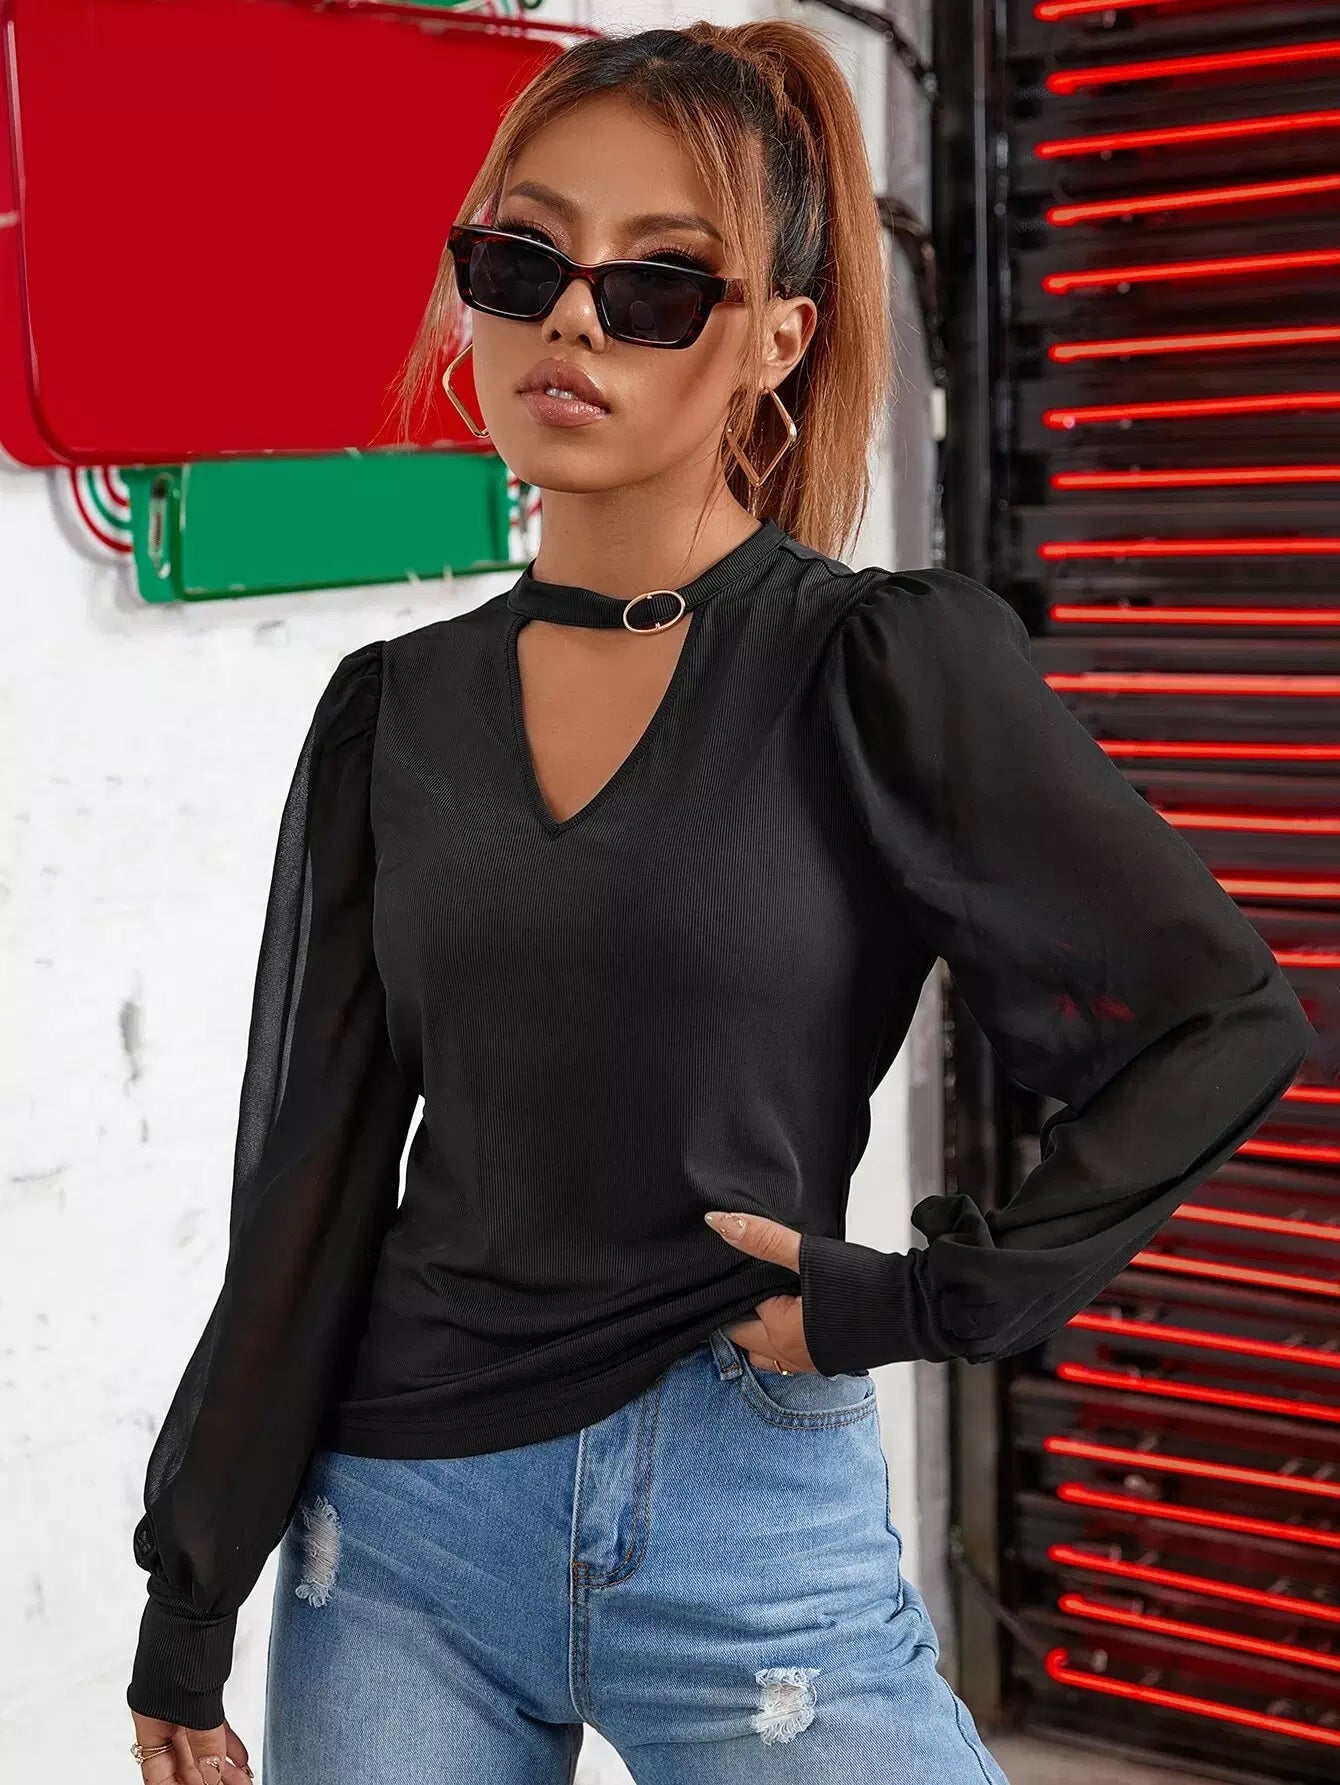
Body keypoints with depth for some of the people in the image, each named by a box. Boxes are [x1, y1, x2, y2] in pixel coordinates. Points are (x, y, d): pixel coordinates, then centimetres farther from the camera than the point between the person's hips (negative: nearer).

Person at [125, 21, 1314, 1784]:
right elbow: (313, 1172, 6)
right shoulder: (395, 710, 4)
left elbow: (1224, 1018, -5)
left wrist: (940, 1295, -10)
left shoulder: (886, 667, -8)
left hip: (745, 1521, -3)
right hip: (396, 1527, 4)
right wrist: (191, 1599, 9)